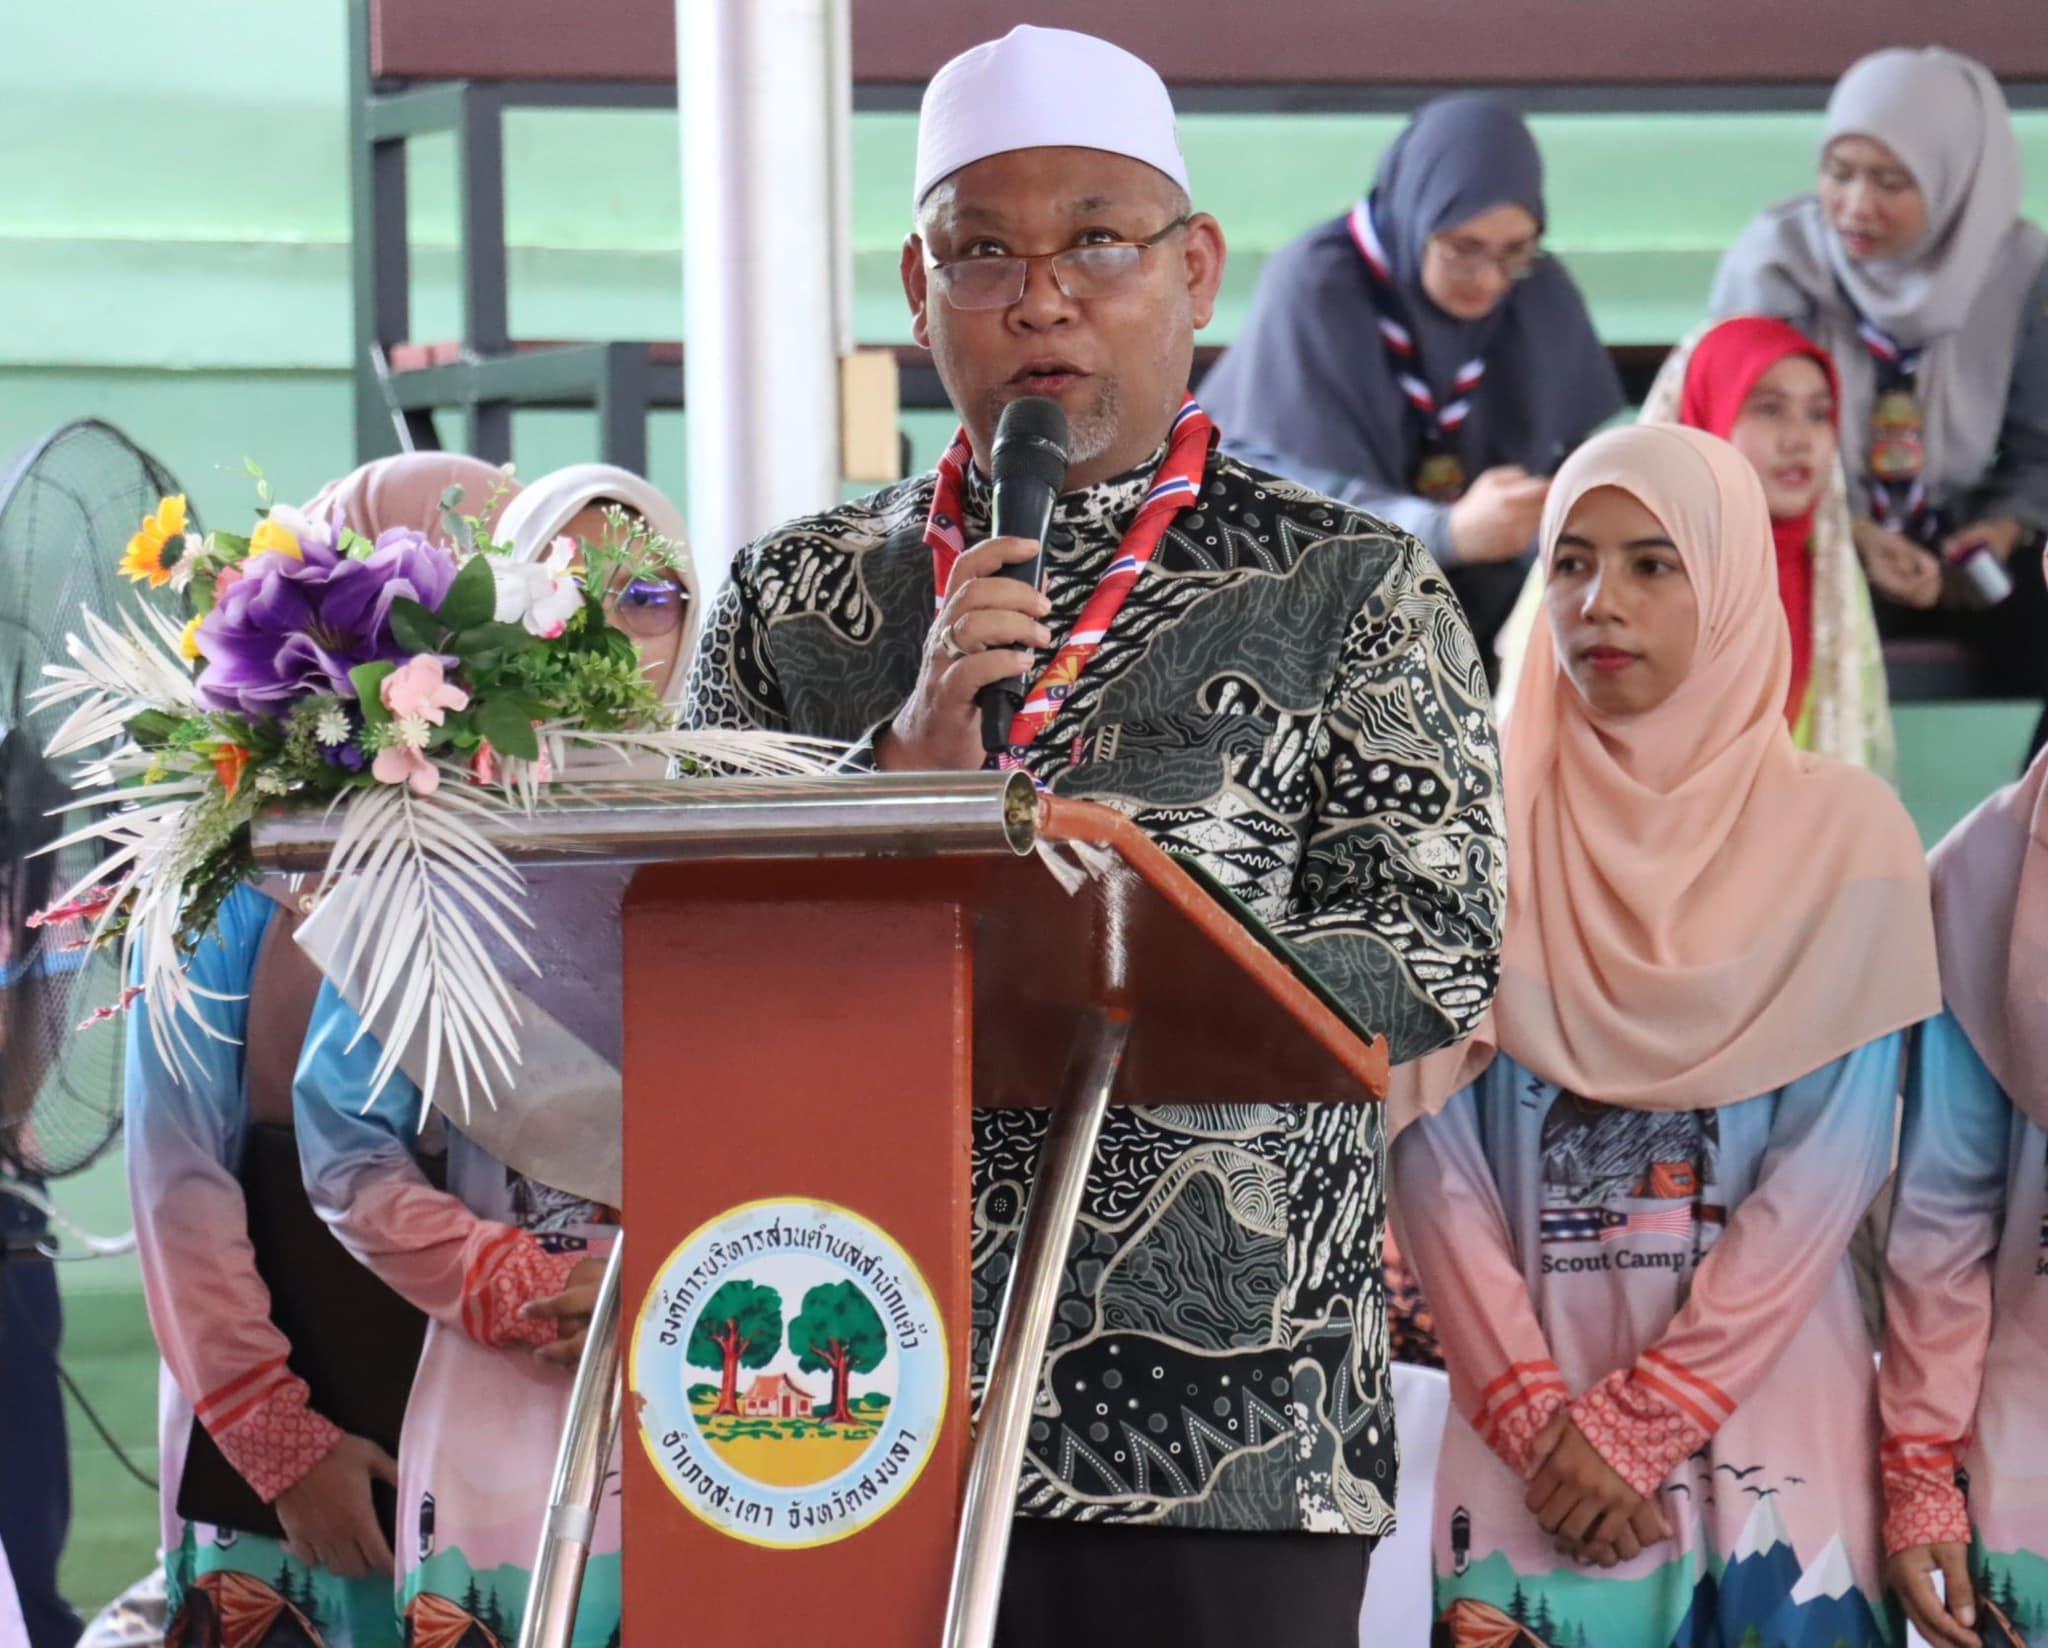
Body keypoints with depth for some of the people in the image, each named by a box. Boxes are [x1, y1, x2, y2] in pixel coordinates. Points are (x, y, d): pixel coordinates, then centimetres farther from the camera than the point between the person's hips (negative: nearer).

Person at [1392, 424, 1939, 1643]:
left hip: (1760, 1418, -1)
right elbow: (1436, 1156, -1)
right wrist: (1539, 1419, -12)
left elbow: (1831, 1167, -6)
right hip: (1524, 1442, 1)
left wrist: (1639, 1426, -11)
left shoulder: (1843, 833, 0)